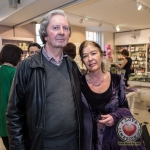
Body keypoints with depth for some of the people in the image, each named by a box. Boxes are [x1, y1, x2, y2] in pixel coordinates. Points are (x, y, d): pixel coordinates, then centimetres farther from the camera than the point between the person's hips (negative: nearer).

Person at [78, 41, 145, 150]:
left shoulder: (117, 80, -7)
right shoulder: (79, 83, -10)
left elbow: (125, 108, 2)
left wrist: (116, 117, -16)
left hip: (114, 138, 1)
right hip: (89, 139, -1)